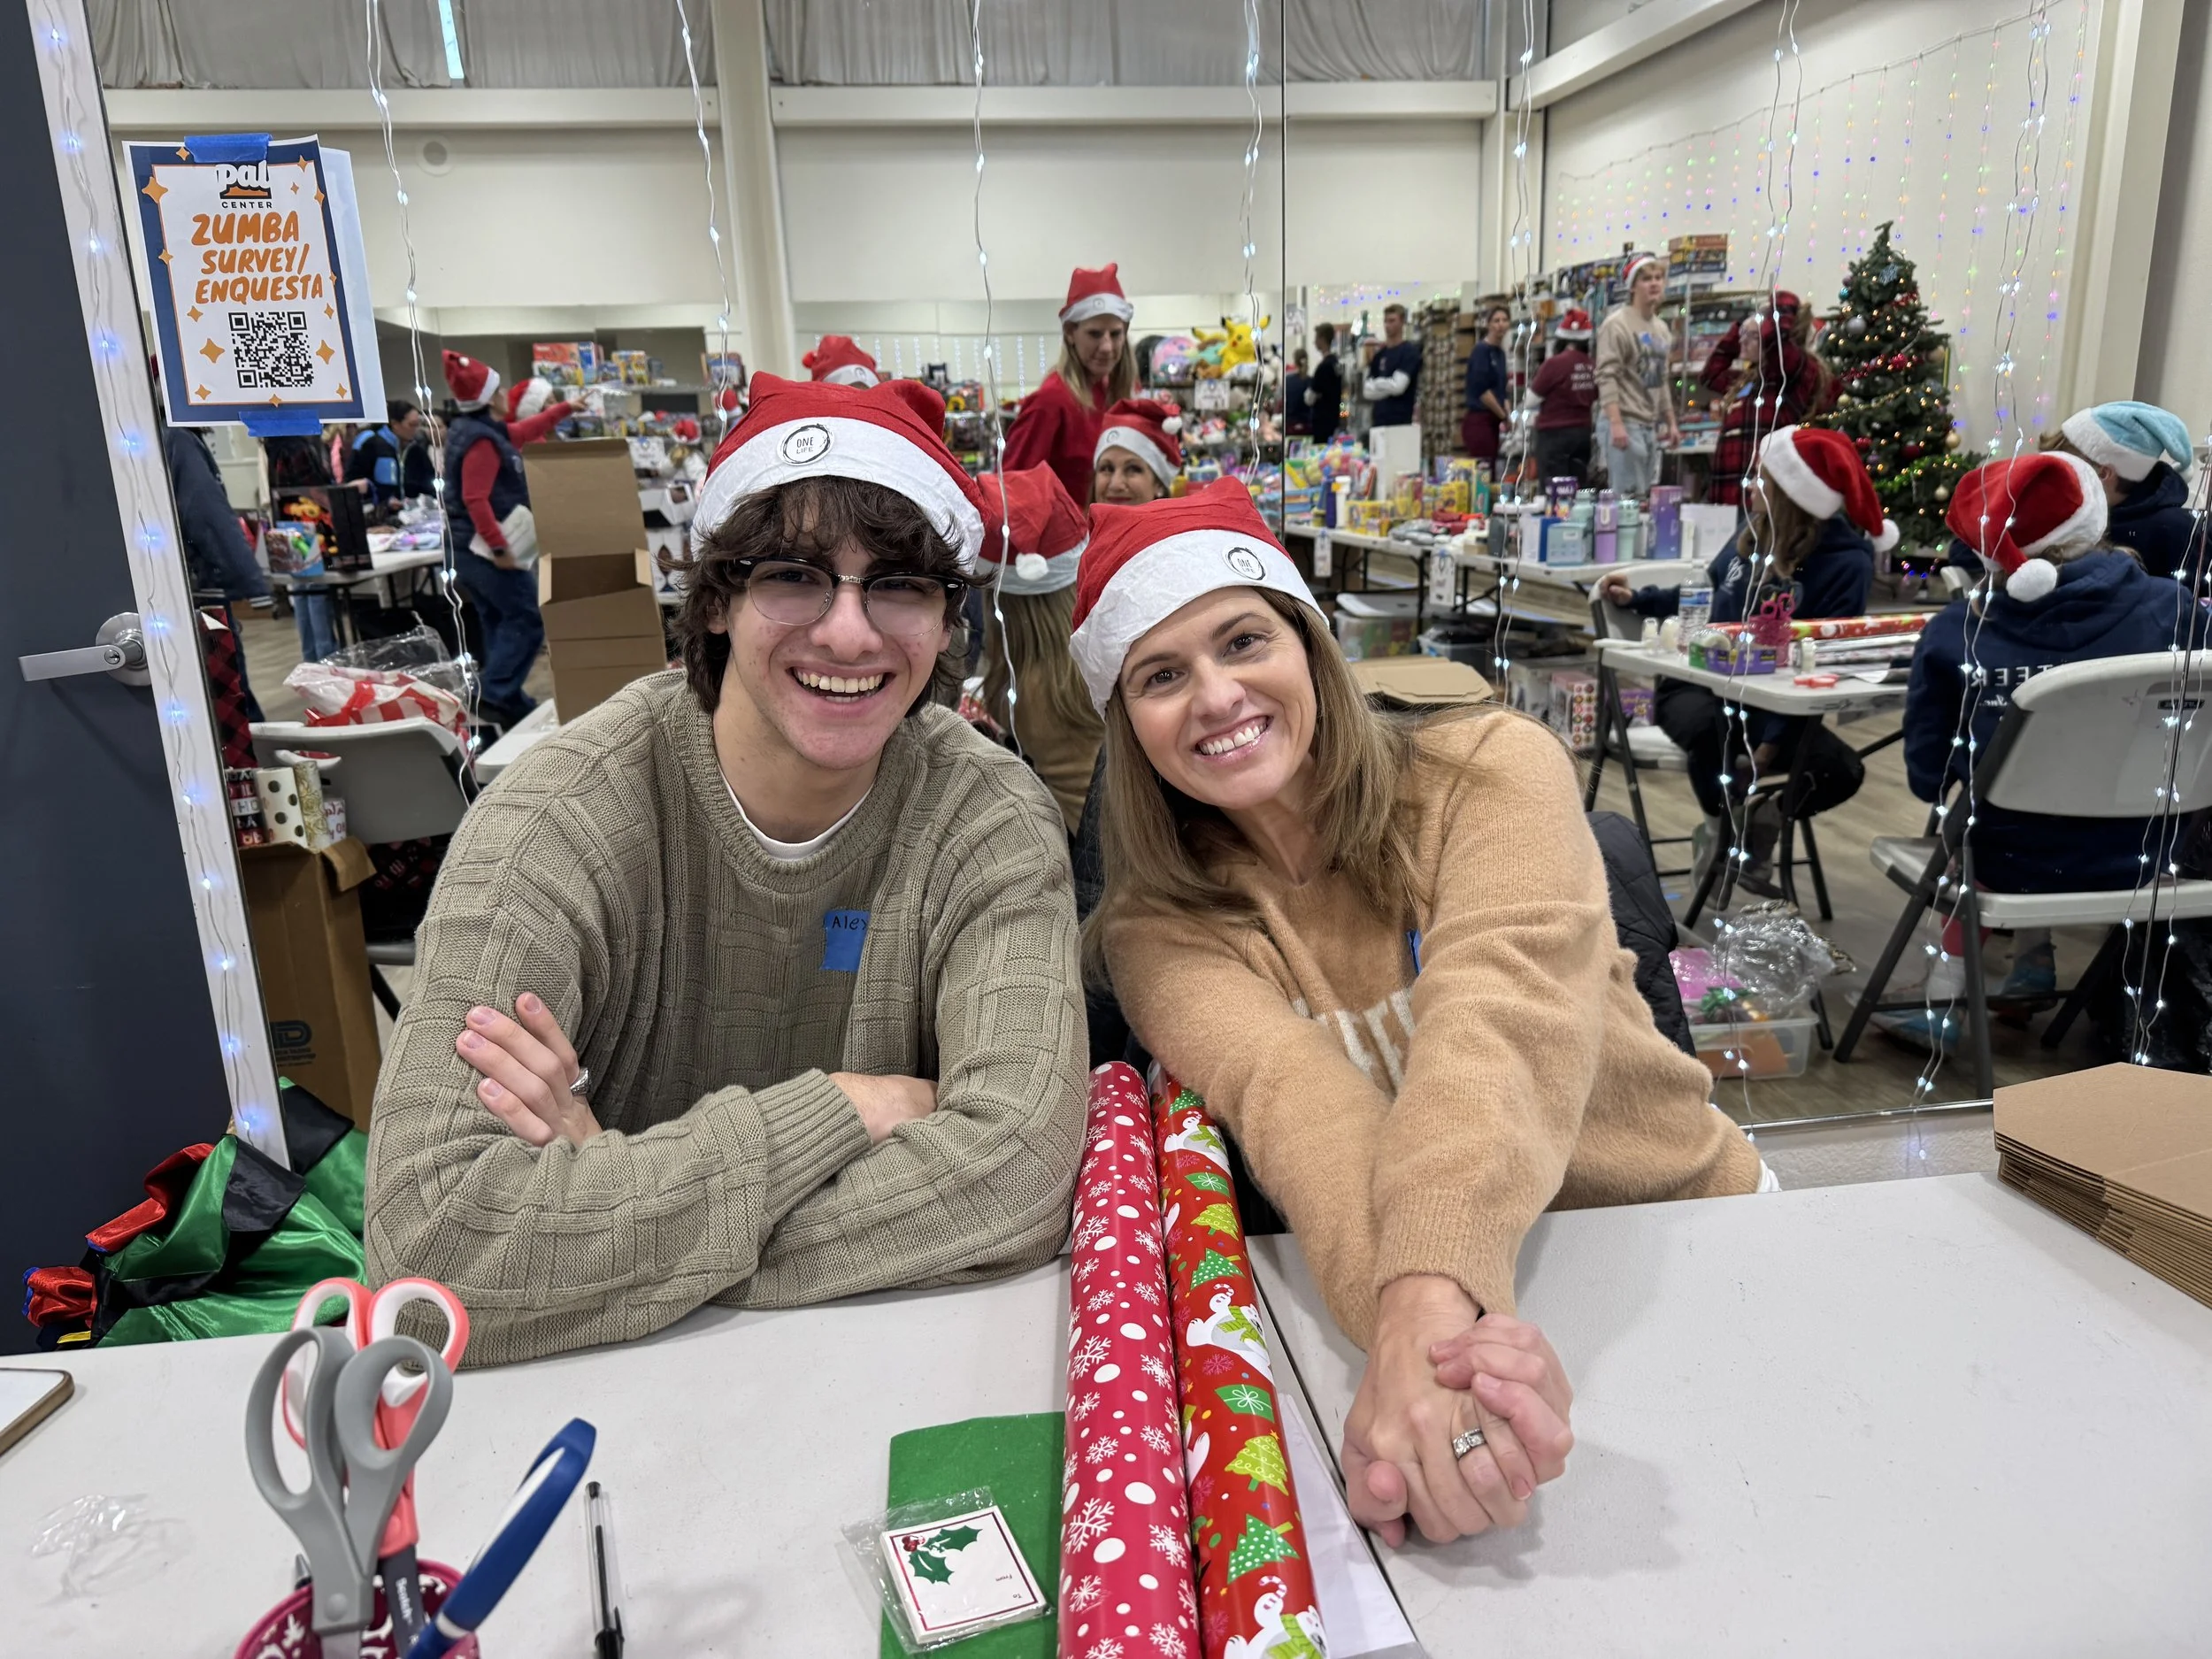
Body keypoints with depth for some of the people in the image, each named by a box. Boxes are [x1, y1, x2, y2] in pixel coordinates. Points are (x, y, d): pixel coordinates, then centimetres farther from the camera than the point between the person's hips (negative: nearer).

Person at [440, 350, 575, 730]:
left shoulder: (474, 428, 15)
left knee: (502, 623, 14)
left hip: (469, 549, 11)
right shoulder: (481, 439, -17)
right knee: (528, 619, -9)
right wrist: (499, 547, -27)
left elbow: (521, 432, 30)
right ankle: (497, 695, -13)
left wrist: (566, 409, 37)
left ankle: (507, 699, 17)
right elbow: (476, 500, -25)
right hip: (486, 548, -11)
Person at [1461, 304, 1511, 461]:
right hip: (1479, 420, -8)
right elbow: (1482, 389, -15)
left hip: (1494, 421, 8)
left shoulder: (1500, 352, 16)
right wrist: (1505, 416, -8)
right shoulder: (1481, 350, -8)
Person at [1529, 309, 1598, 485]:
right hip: (1583, 433, 5)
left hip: (1555, 433, -5)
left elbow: (1532, 399, -4)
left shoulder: (1555, 363, -13)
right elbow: (1595, 400, 10)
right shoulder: (1592, 366, 1)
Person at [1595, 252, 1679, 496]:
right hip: (1627, 423, -8)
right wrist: (1616, 423, -23)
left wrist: (1671, 422, 20)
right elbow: (1607, 377, -15)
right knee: (1631, 496, -12)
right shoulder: (1617, 324, -7)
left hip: (1651, 426, 8)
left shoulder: (1662, 328, 18)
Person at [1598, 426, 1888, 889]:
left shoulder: (1847, 562, -12)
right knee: (1707, 726, -34)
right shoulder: (1757, 529, 3)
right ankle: (1725, 824, -1)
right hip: (1704, 683, 3)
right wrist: (1639, 599, 15)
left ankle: (1758, 819, 6)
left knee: (1842, 770, -27)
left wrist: (1776, 734, -25)